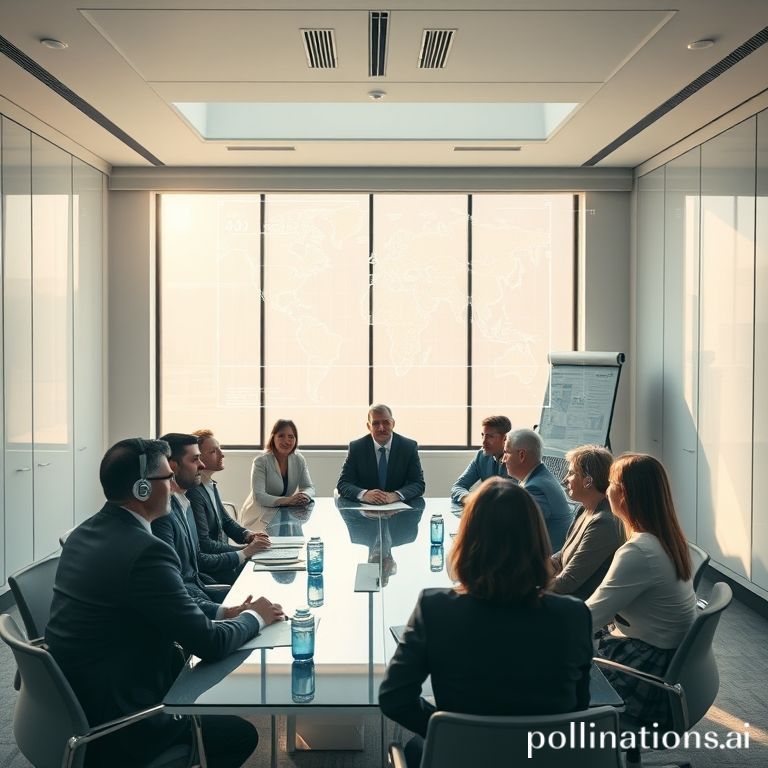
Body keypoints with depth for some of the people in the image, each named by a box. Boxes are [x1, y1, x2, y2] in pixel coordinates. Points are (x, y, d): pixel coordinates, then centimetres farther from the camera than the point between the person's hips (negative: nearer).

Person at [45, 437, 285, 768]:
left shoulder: (85, 532, 4)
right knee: (241, 734, 7)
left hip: (72, 704, 9)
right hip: (109, 721, -9)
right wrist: (254, 616, -1)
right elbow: (209, 644, -19)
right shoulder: (145, 550, -25)